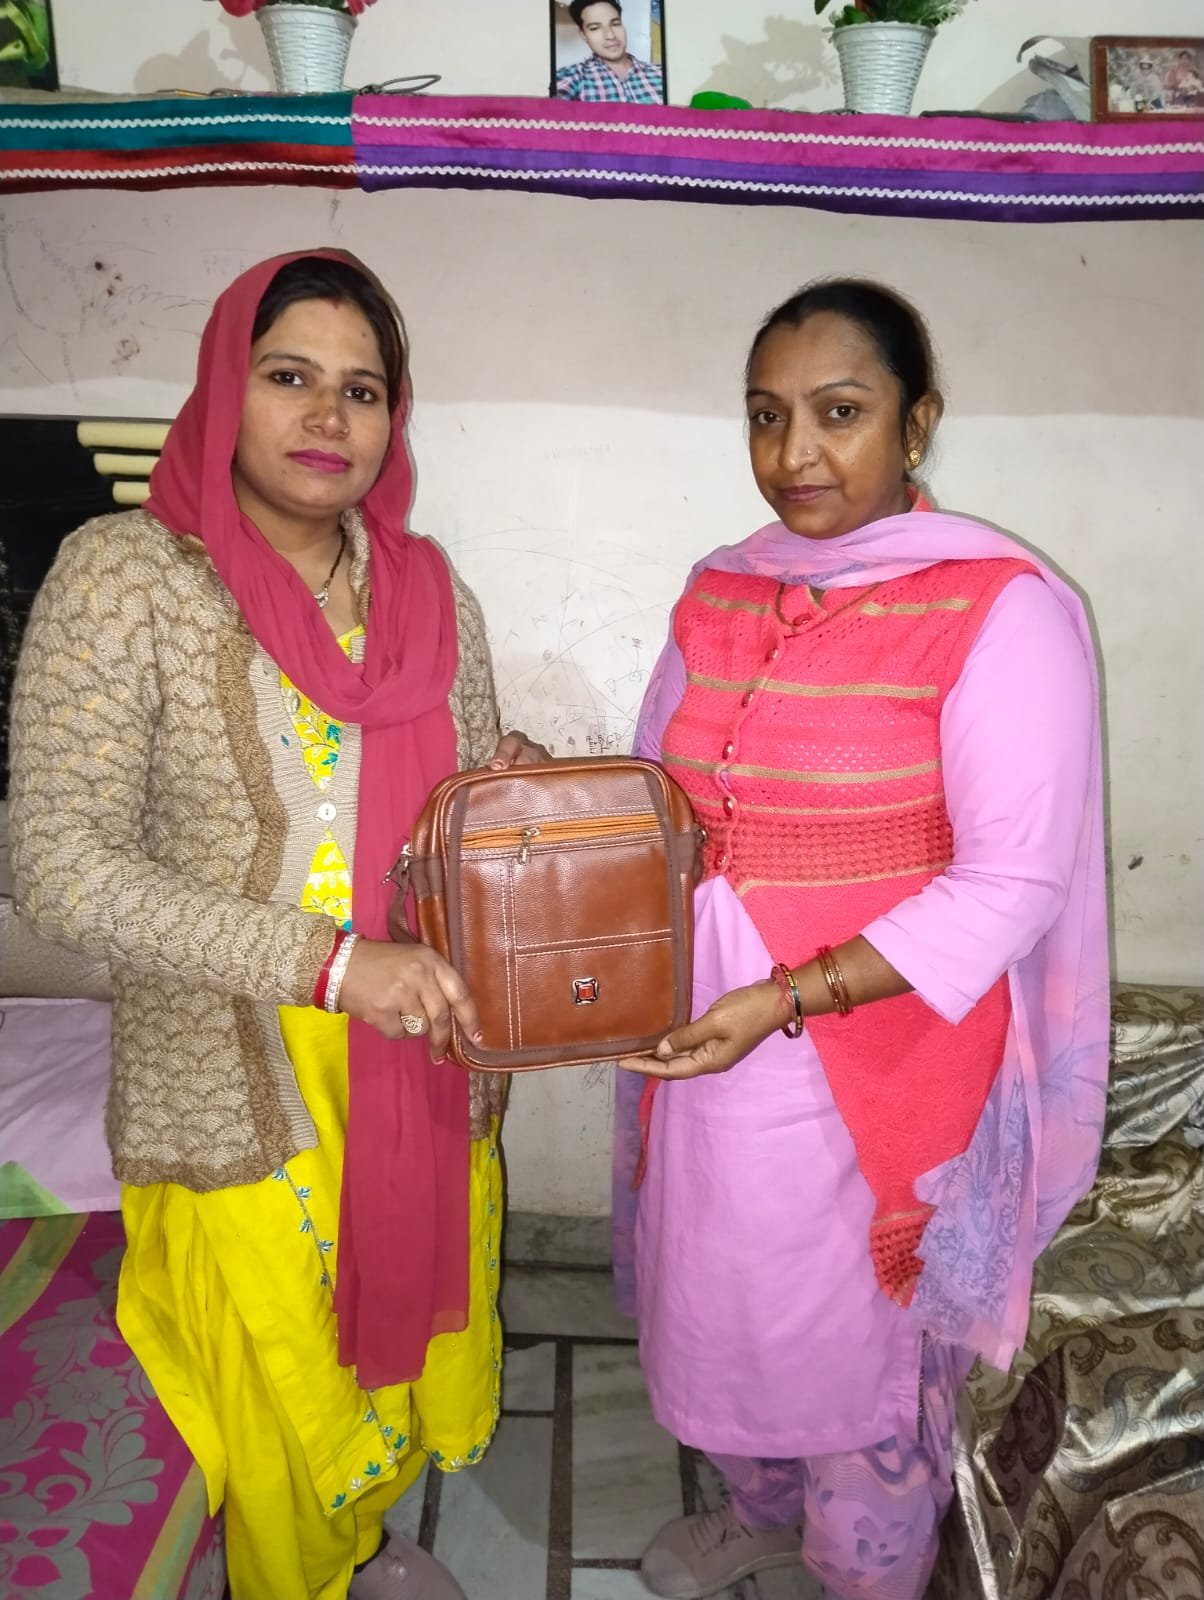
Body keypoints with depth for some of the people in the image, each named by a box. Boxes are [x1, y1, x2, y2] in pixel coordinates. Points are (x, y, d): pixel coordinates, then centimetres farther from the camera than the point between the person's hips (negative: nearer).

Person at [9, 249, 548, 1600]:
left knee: (420, 1367, 23)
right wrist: (328, 959, -24)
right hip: (237, 1097, -4)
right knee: (291, 1421, 14)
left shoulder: (427, 587, 2)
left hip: (426, 1075, 5)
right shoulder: (124, 575, -12)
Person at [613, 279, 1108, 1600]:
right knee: (723, 1301, 24)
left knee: (865, 1333, 15)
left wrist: (786, 998, -25)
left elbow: (1012, 885, -18)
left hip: (880, 1058, -5)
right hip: (703, 1044, 6)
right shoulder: (718, 594, 3)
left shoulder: (1000, 606, -15)